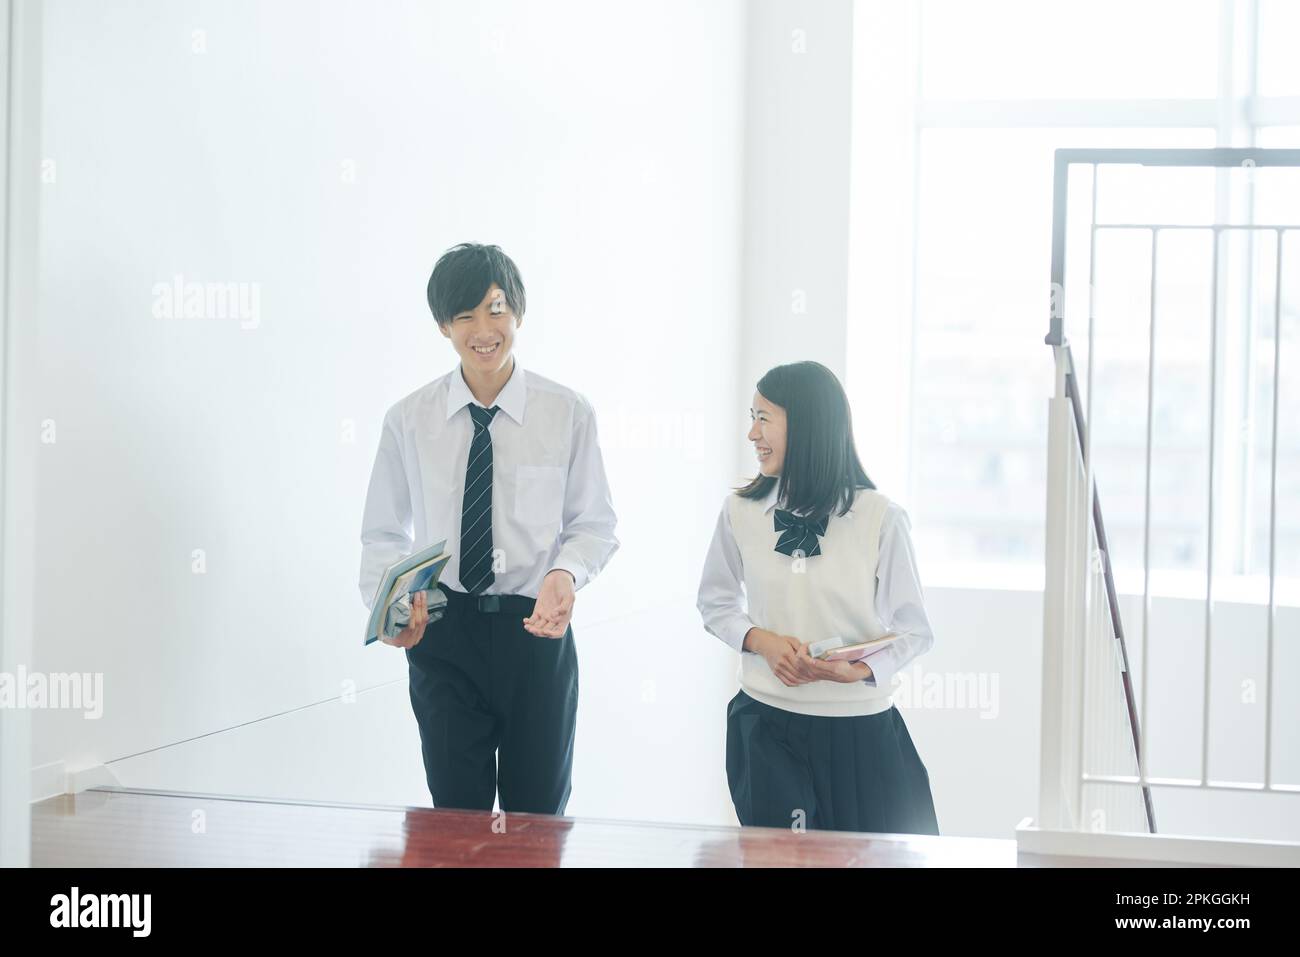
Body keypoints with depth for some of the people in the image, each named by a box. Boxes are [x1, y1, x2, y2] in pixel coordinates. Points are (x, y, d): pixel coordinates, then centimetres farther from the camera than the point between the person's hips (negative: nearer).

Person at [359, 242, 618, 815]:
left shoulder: (568, 414, -5)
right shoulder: (408, 421, -2)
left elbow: (595, 525, 0)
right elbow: (385, 534, 4)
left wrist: (566, 573, -20)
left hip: (538, 626, 0)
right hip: (443, 632, 0)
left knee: (540, 818, 13)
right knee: (457, 816, 8)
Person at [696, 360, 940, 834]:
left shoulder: (881, 517, -9)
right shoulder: (740, 511, -1)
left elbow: (914, 631, -3)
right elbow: (716, 604, 12)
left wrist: (860, 669, -21)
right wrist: (761, 640, -8)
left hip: (862, 727, -1)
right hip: (767, 724, 1)